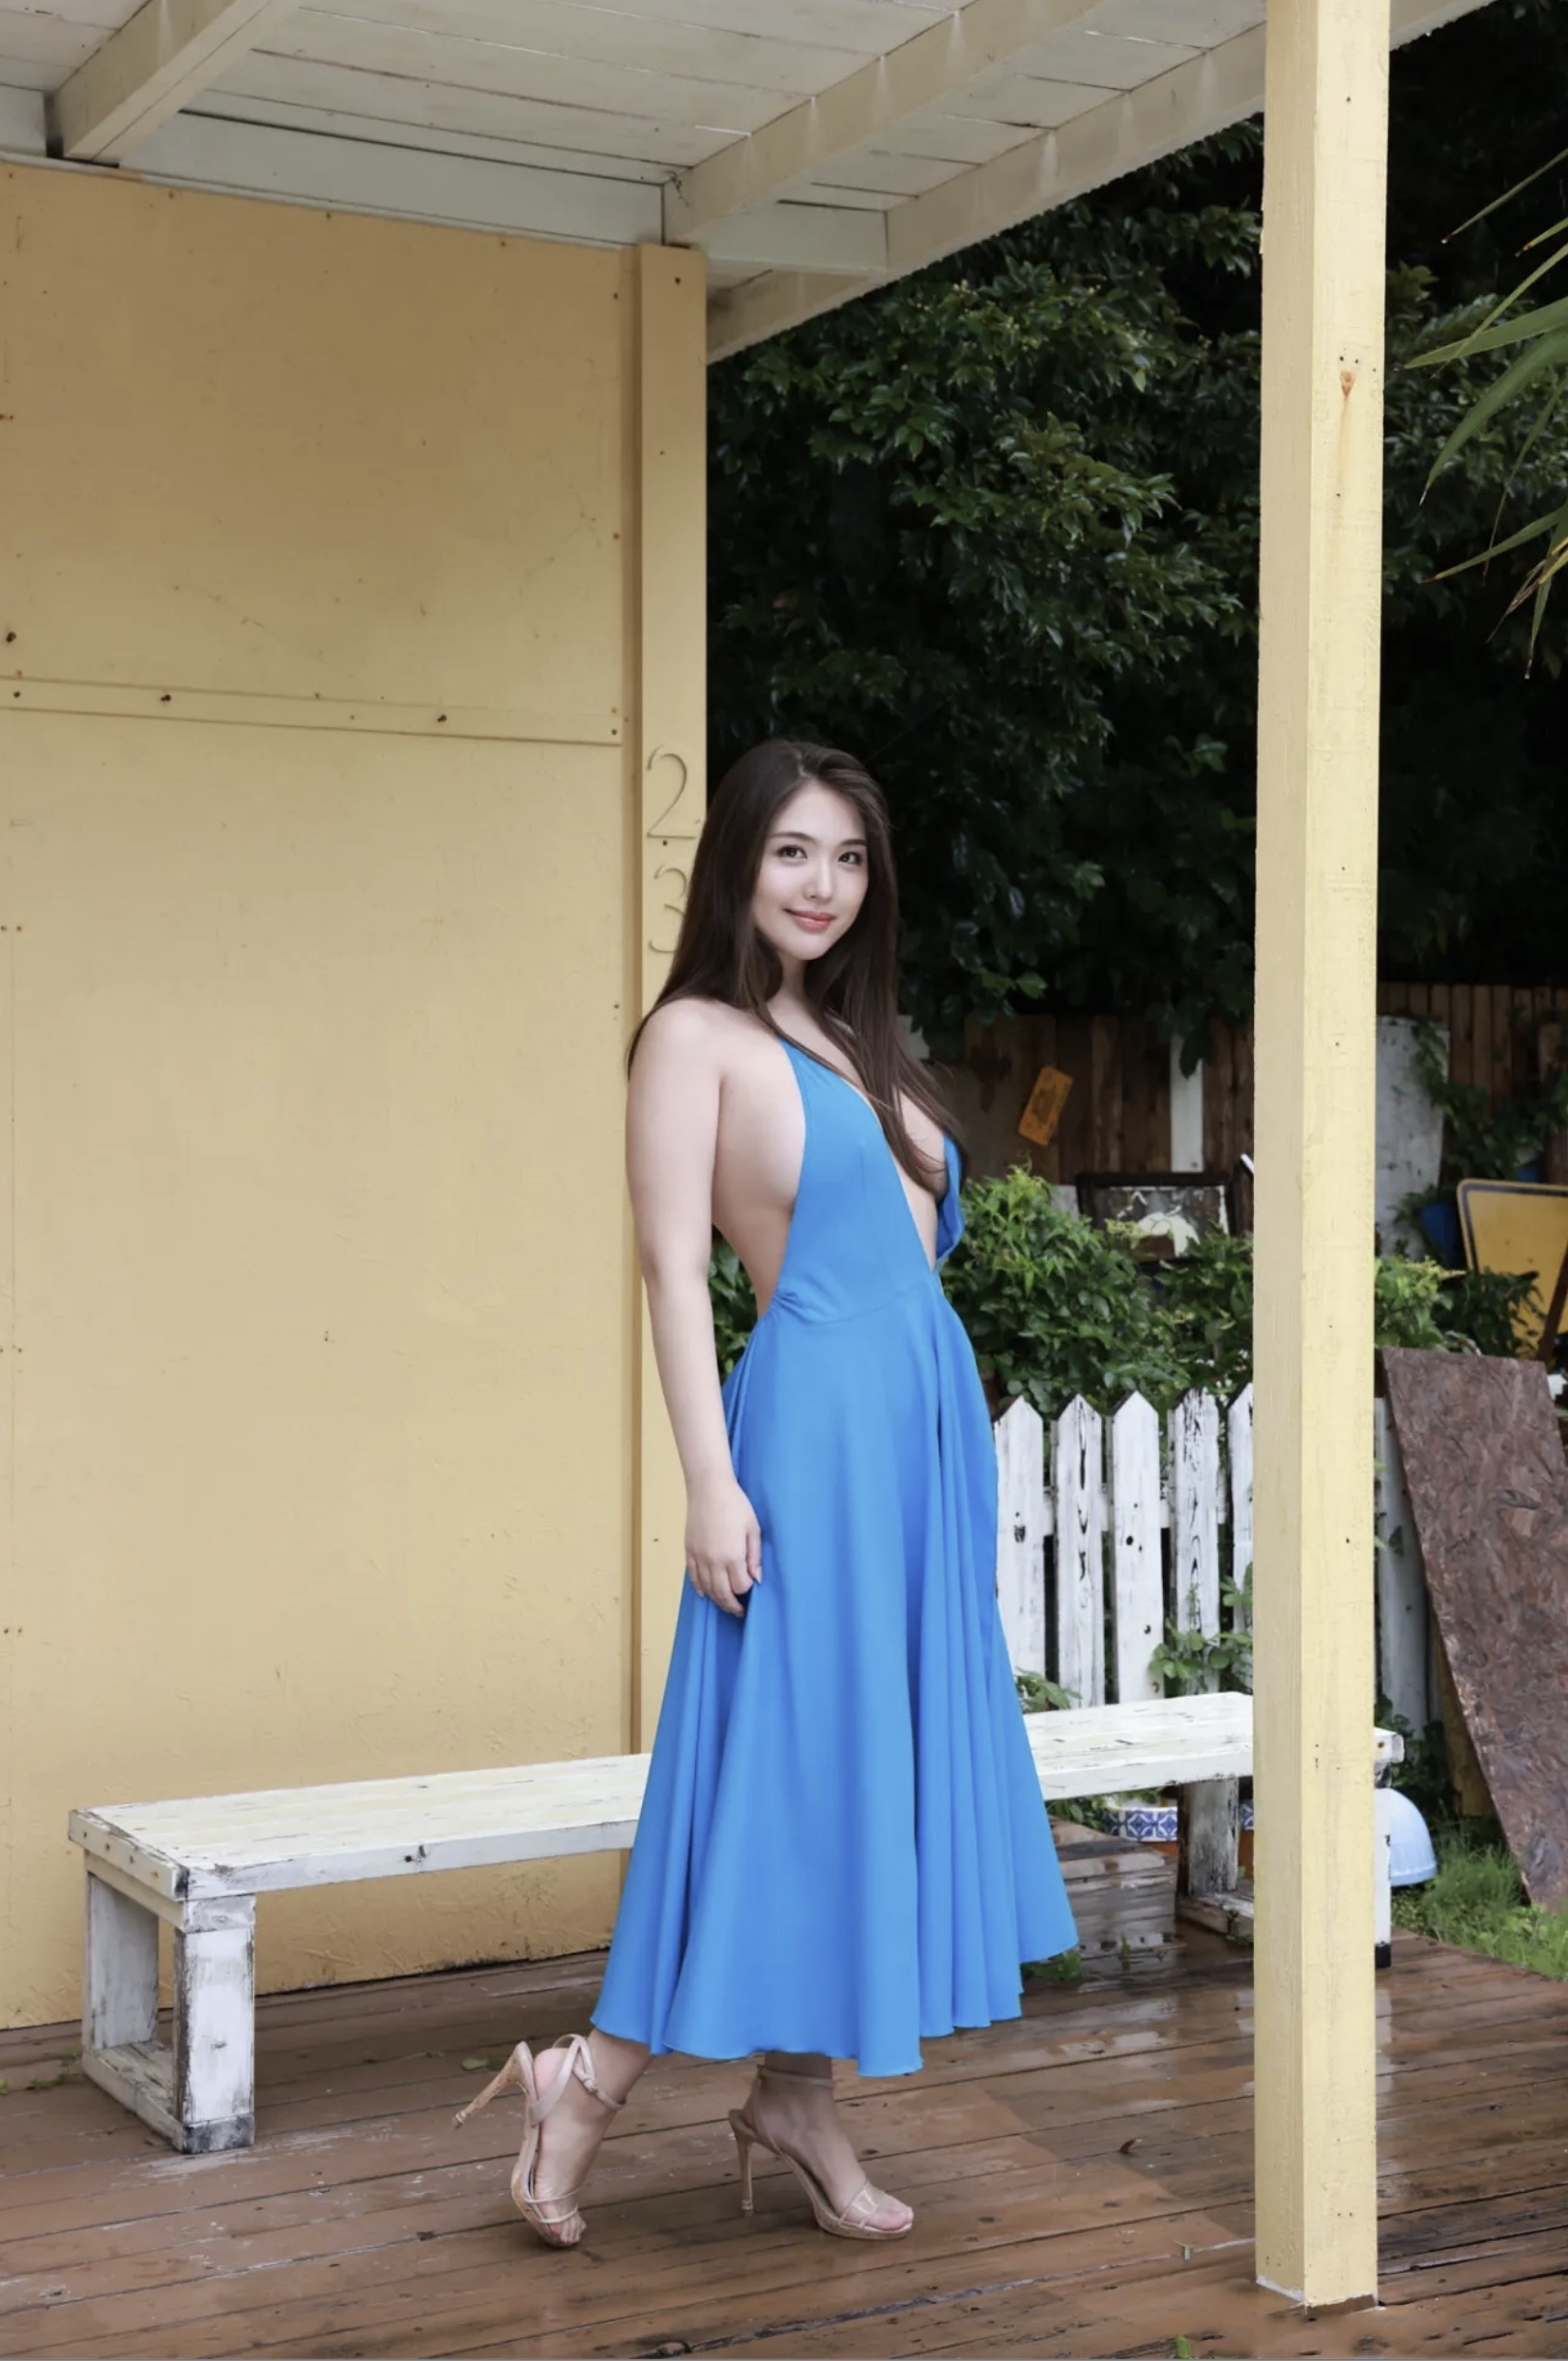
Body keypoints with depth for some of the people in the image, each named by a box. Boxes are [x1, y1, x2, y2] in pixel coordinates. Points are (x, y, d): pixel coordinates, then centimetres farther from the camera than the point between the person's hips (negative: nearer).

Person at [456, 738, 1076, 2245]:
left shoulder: (854, 1041, 19)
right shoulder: (697, 1036, -5)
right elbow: (673, 1269, -11)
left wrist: (939, 1449, 17)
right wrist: (712, 1479, -18)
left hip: (925, 1427, 8)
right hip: (815, 1425, -8)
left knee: (878, 1758, 10)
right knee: (786, 1756, -6)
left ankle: (798, 2097, 20)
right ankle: (586, 2085, 5)